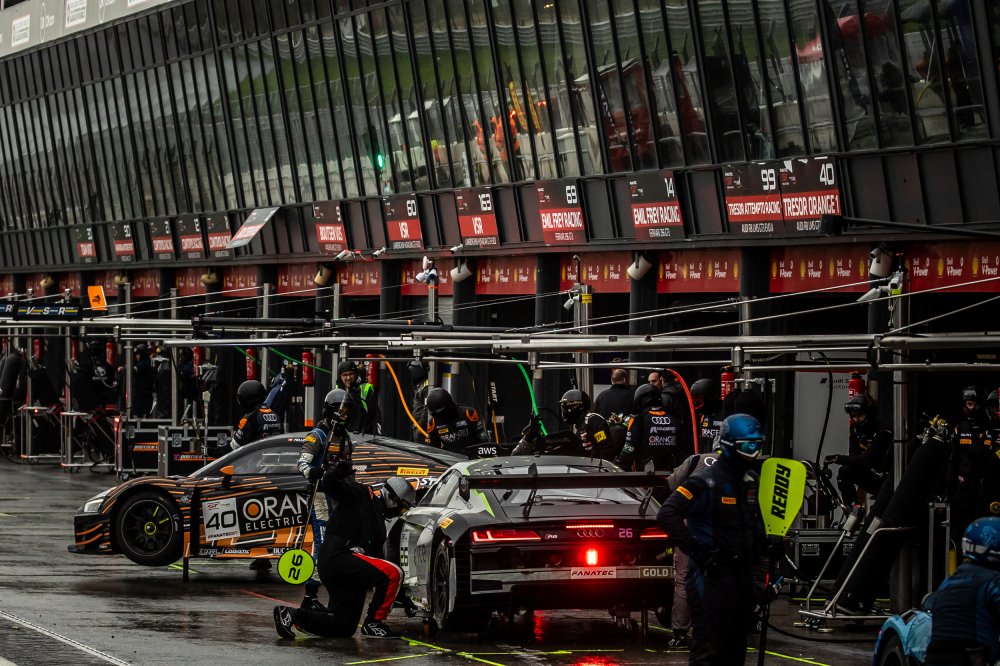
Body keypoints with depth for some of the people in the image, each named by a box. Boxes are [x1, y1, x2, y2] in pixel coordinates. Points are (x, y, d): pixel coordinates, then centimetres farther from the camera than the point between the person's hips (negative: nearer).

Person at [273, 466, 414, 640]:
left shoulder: (378, 520, 27)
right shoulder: (362, 495, 1)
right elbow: (330, 485, -11)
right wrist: (338, 472, -34)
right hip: (338, 557, -10)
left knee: (344, 628, 3)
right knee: (394, 573, -20)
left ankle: (292, 614, 6)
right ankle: (373, 624, -14)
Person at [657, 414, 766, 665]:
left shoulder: (751, 480, 13)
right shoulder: (706, 481, -14)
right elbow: (667, 514, -24)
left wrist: (761, 546, 14)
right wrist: (695, 550, -24)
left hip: (743, 575, 8)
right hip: (711, 574, -8)